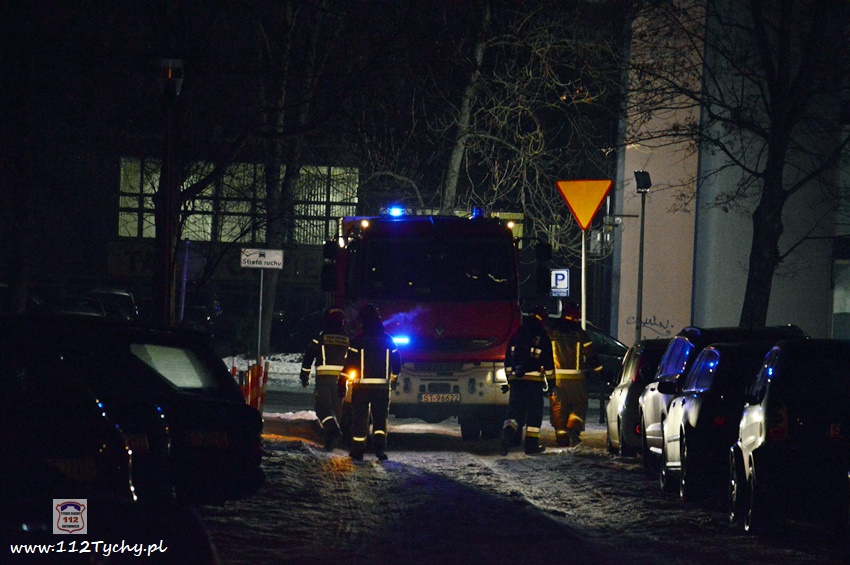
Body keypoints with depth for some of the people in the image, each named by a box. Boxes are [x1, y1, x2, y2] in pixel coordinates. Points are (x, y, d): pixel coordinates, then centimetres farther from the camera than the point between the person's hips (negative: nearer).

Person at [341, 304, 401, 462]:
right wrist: (394, 378, 25)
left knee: (360, 418, 4)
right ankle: (380, 446, -11)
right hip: (382, 385, 2)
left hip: (362, 384, -2)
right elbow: (396, 361, 11)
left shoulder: (358, 341, -7)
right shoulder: (388, 341, 4)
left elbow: (350, 363, -9)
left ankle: (358, 450, 4)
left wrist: (346, 379, 0)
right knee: (380, 418, 7)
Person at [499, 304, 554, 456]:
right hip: (534, 379, -4)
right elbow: (548, 362, -2)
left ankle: (507, 434, -18)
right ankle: (531, 444, 6)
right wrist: (550, 380, 6)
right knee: (534, 412, 6)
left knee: (514, 409, 7)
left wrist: (509, 378, 26)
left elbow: (508, 360, 18)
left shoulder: (517, 334, 12)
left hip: (515, 379, 4)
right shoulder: (542, 336, -3)